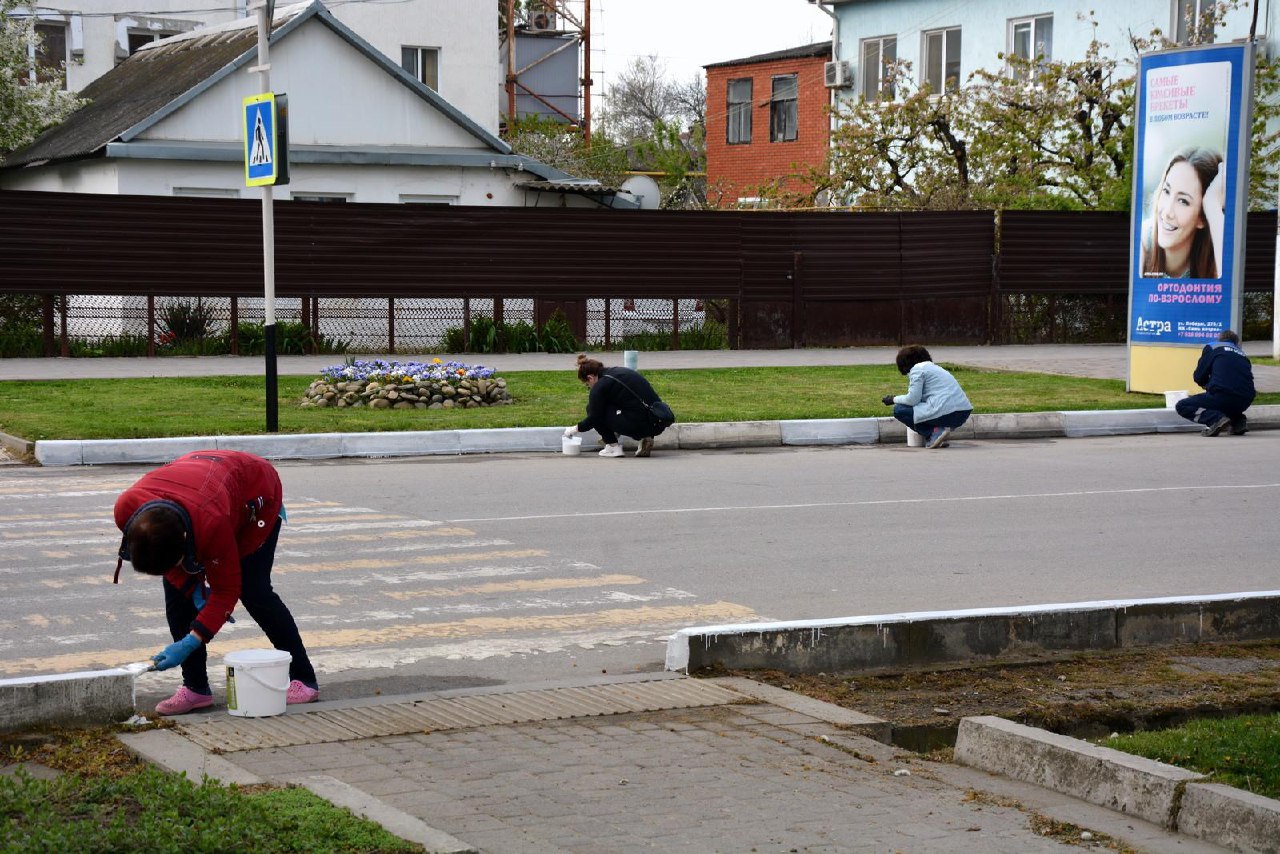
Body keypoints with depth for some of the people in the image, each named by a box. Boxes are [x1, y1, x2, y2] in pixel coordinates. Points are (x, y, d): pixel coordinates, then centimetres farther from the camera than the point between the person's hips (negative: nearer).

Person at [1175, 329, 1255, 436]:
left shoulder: (1212, 347, 12)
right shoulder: (1242, 354, 25)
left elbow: (1198, 377, 7)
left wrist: (1207, 384, 30)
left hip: (1223, 396, -6)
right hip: (1245, 402, 6)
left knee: (1181, 406, 8)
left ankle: (1216, 418, -14)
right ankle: (1239, 420, 10)